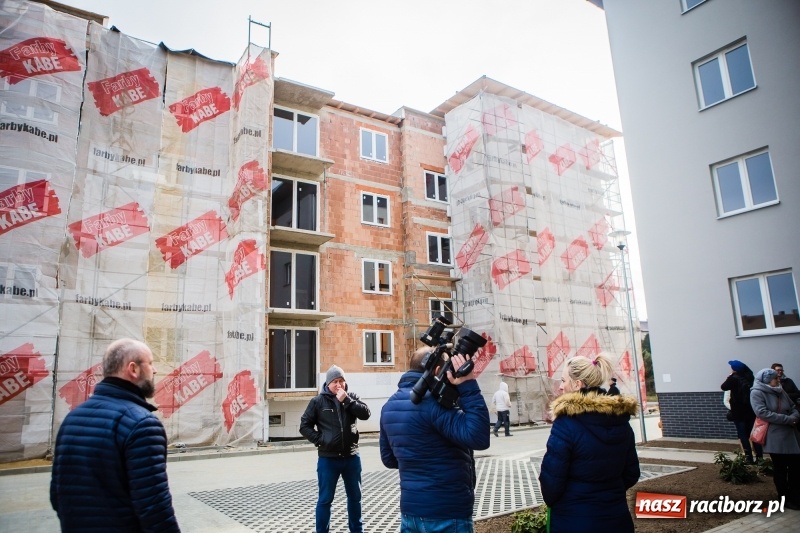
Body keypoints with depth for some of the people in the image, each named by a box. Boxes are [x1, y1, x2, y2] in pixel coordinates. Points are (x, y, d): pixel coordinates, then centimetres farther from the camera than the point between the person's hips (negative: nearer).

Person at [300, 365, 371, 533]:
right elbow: (304, 426, -1)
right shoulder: (318, 401, -4)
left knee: (355, 496, 17)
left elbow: (365, 414, -10)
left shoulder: (352, 397, 3)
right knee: (325, 499, 8)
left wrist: (347, 400, -18)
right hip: (328, 459, -3)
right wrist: (319, 440, -12)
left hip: (351, 457, 3)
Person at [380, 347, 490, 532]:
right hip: (447, 513, -7)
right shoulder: (434, 401, -20)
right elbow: (478, 437, -29)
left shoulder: (390, 405, 6)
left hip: (410, 509, 8)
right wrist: (469, 387, -26)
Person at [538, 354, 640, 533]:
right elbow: (631, 474, 8)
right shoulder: (621, 420, -1)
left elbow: (551, 479, -17)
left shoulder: (566, 423, -20)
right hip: (617, 517, 5)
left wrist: (551, 501, 3)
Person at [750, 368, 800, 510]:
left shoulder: (781, 391, 12)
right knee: (780, 469, 4)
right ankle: (785, 499, 16)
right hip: (775, 438, -6)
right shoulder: (757, 393, -11)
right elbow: (762, 413, -20)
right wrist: (788, 419, -19)